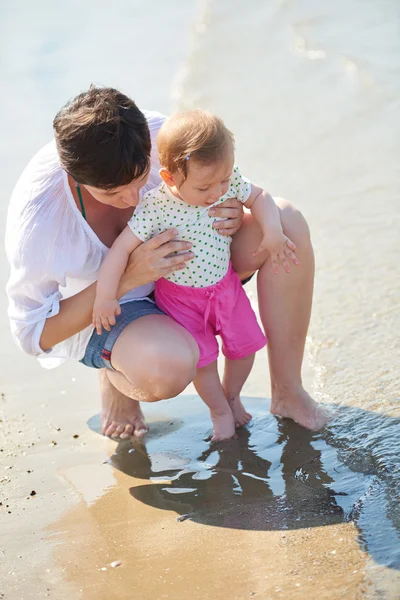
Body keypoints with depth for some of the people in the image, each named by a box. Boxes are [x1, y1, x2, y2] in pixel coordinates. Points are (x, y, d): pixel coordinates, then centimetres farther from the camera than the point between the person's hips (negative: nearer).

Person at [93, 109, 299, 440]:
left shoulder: (230, 182, -19)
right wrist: (105, 296, -26)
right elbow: (122, 248, -27)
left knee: (245, 345, 9)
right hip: (180, 297, -4)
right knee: (203, 357, -4)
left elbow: (260, 197, -1)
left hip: (224, 285, 4)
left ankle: (232, 394, 39)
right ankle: (219, 411, 24)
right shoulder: (155, 207, -32)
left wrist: (272, 232, -17)